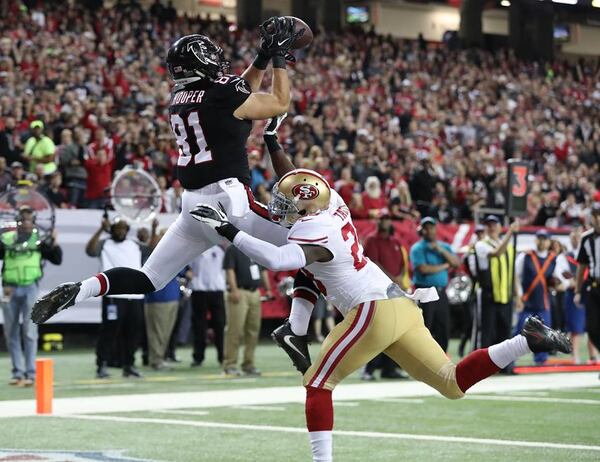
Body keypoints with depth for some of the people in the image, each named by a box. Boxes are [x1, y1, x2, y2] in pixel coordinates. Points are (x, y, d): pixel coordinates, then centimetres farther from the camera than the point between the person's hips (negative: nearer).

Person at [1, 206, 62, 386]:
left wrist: (54, 243, -14)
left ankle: (30, 373, -6)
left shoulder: (40, 239, 5)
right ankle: (17, 372, 17)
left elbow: (57, 259, 4)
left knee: (29, 331, -6)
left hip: (30, 288, -2)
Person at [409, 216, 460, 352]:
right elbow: (423, 269, -14)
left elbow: (456, 263, 2)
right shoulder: (417, 248, -1)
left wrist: (440, 250, -9)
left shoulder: (444, 246, 16)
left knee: (444, 329, 5)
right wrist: (444, 266, -3)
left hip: (441, 293, 6)